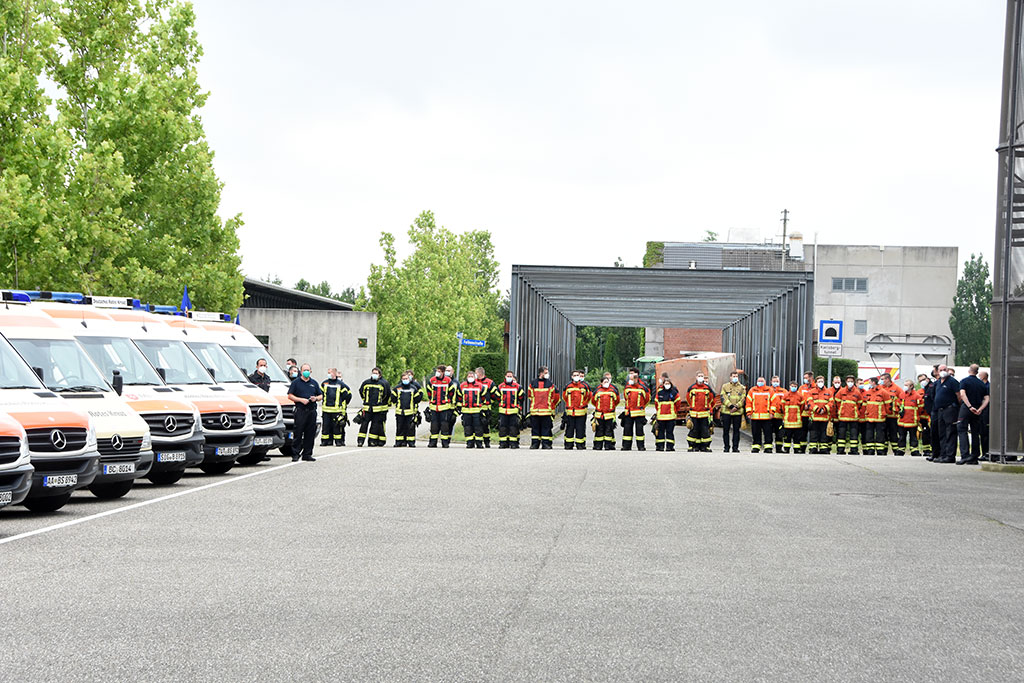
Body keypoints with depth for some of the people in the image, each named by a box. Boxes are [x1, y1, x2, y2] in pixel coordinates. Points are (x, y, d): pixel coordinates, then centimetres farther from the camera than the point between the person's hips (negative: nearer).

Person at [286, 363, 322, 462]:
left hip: (312, 410, 4)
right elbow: (290, 396, 0)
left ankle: (307, 454, 10)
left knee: (310, 434, 3)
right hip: (300, 410, -4)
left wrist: (316, 398, -3)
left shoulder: (314, 383, 17)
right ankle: (295, 454, -3)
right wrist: (301, 400, -12)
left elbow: (321, 395, 20)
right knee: (298, 433, -7)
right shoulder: (296, 382, 5)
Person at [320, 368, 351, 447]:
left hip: (337, 409, -3)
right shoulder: (324, 383, 9)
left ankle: (339, 441, 4)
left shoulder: (340, 384, -1)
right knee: (326, 425, 2)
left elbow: (348, 394, 5)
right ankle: (325, 441, 8)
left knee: (337, 426, -2)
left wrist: (343, 404, 7)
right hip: (326, 409, 3)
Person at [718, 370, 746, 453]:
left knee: (736, 430, 2)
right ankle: (726, 447, 8)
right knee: (726, 430, 1)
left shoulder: (742, 388, 10)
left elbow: (743, 399, 2)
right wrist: (730, 405, -14)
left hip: (738, 412, 1)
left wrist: (736, 406, -13)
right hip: (726, 412, 0)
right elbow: (723, 398, -2)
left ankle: (735, 447, 6)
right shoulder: (725, 386, 8)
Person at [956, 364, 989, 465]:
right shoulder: (982, 384, 12)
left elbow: (962, 394, -18)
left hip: (966, 408, -5)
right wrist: (980, 409, -6)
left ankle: (965, 455, -19)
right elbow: (986, 399, 4)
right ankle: (974, 458, 10)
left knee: (962, 431, -5)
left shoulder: (964, 381, -2)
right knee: (975, 433, 10)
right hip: (977, 411, 5)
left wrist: (970, 406, -20)